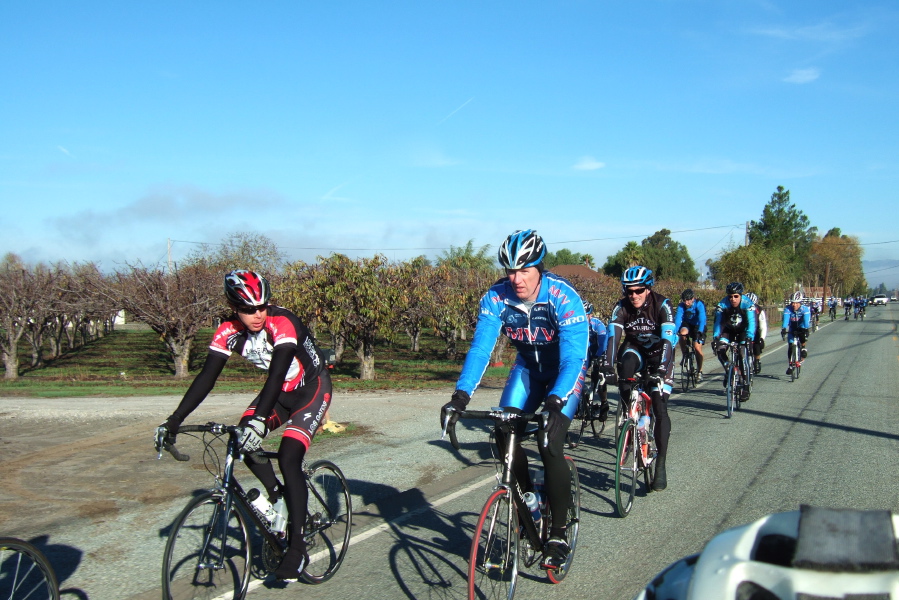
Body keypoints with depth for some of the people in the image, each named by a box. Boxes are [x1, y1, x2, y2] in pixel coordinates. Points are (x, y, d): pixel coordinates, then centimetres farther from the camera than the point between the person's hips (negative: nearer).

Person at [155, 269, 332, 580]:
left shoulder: (282, 323, -32)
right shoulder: (229, 332, -14)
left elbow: (276, 374, -42)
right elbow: (206, 377, -15)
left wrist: (259, 420, -54)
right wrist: (174, 420, -23)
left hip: (312, 389, -6)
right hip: (280, 391, 6)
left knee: (288, 459, -19)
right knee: (242, 437, -15)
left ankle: (297, 548, -11)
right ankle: (277, 494, 9)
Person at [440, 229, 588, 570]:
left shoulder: (564, 298, -32)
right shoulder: (496, 298, -21)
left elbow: (573, 357, -38)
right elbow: (480, 348, -26)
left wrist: (555, 402, -53)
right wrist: (461, 395, -40)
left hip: (565, 371, -4)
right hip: (528, 367, 4)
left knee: (550, 446, -17)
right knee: (504, 433, -15)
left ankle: (559, 535, -2)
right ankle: (527, 497, 12)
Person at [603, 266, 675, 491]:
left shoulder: (662, 305, -23)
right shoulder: (621, 308, -17)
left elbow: (668, 339, -33)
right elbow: (613, 338, -27)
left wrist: (661, 369, -48)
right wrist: (608, 367, -42)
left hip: (659, 356, -2)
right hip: (635, 350, 2)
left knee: (660, 409, -15)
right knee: (626, 361, -35)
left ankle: (661, 465, -10)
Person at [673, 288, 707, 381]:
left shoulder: (699, 304, -26)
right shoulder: (681, 306, -20)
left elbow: (702, 319, -37)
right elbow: (678, 319, -31)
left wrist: (700, 332, -53)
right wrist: (675, 331, -47)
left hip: (698, 326, -2)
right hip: (687, 324, 2)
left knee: (697, 347, -16)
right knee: (683, 332, -32)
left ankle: (699, 371, 1)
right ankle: (684, 355, -12)